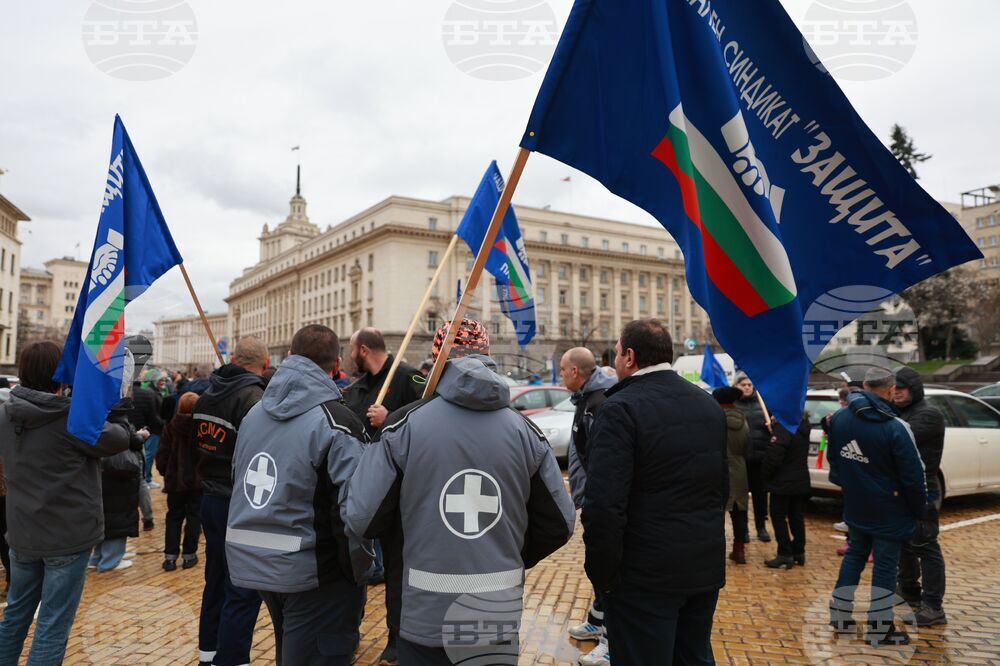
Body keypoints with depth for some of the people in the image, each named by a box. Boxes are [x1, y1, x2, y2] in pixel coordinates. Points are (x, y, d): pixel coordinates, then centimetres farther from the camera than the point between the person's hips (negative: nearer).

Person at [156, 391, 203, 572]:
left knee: (174, 516, 14)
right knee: (194, 516, 9)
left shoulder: (171, 427, -6)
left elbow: (162, 454, -1)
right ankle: (189, 555, 11)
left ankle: (170, 556, 10)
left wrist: (164, 472, 15)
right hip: (198, 479, -2)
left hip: (175, 479, 2)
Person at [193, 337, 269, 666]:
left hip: (210, 500, 9)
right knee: (243, 590, 1)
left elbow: (196, 445, 15)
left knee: (216, 582, 20)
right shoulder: (253, 399, -21)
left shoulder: (207, 395, 5)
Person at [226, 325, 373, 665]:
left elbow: (238, 474, 12)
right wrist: (357, 568, -8)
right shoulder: (336, 422, -20)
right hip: (312, 570, -7)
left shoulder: (254, 413, 5)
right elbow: (355, 507, -25)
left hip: (252, 562, 8)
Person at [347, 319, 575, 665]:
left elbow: (363, 518, -10)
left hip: (425, 617, -1)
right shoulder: (525, 431, -4)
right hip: (500, 618, 2)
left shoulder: (404, 424, -11)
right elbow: (559, 524, 0)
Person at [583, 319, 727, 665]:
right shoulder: (709, 405, 7)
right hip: (706, 566, 8)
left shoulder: (621, 409, -18)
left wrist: (603, 573, -13)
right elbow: (722, 484, 14)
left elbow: (604, 504, -24)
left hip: (647, 574, -7)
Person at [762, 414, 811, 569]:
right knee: (796, 516, 16)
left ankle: (785, 555, 2)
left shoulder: (784, 426, -23)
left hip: (783, 481, -8)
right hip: (800, 480, 8)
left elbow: (774, 455, -24)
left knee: (778, 516, 1)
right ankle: (798, 552, 23)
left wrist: (765, 475, -7)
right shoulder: (803, 425, 4)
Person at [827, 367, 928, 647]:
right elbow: (913, 475, -16)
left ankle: (840, 616, 24)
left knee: (854, 555, 19)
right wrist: (918, 509, -2)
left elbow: (833, 461, 10)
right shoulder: (895, 428, -23)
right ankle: (880, 629, 14)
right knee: (885, 565, 6)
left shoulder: (839, 419, -4)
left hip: (854, 507, 6)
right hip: (888, 512, -5)